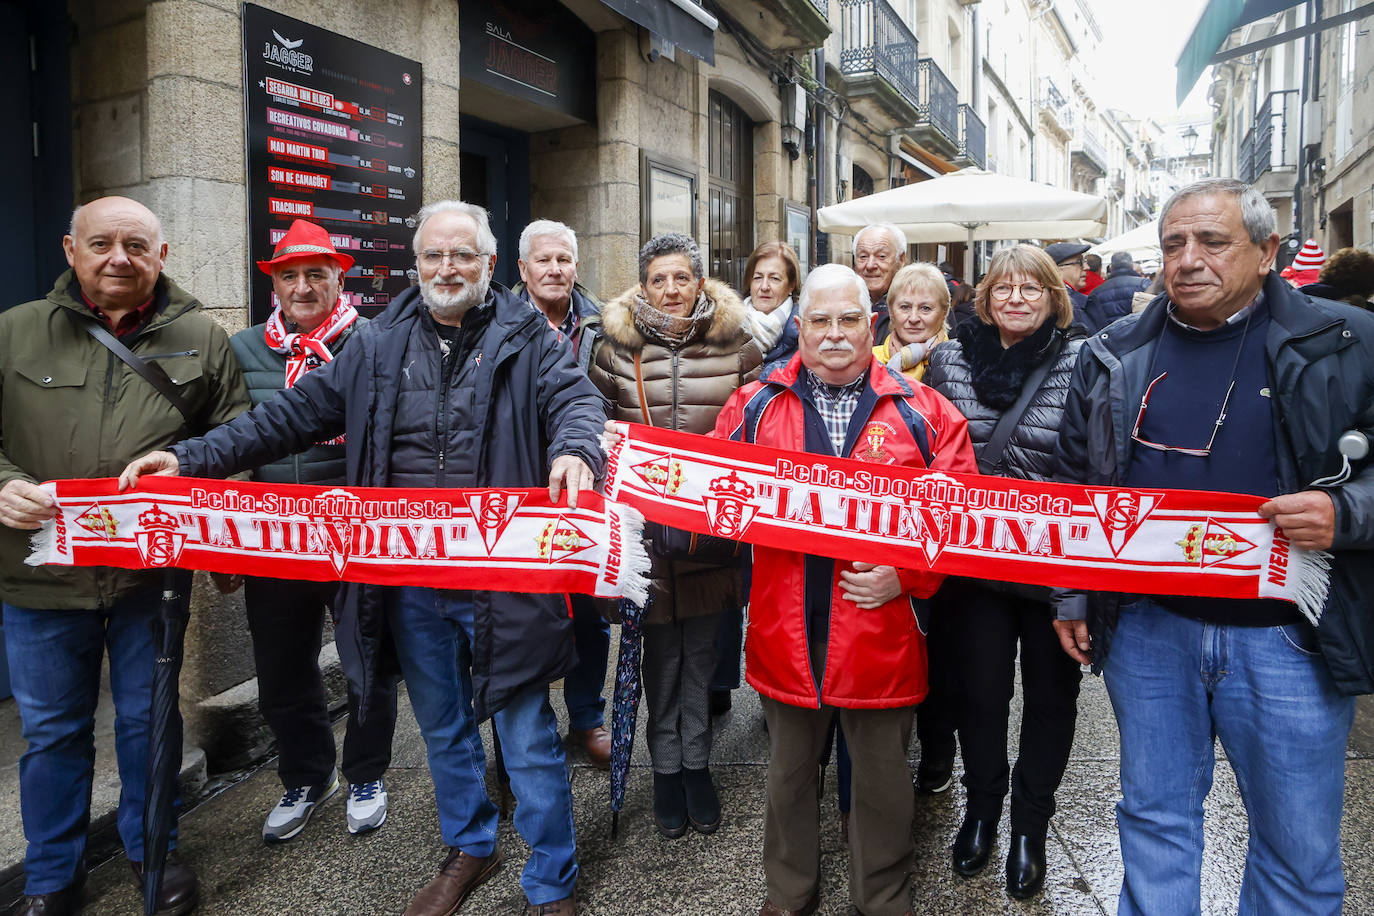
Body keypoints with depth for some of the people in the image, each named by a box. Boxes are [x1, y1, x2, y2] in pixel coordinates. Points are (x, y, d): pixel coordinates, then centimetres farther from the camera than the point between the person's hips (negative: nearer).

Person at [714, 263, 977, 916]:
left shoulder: (921, 411, -1)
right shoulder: (756, 405, 2)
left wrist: (907, 573, -16)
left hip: (882, 632, -1)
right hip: (787, 632, 1)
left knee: (884, 778, 16)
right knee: (787, 772, 20)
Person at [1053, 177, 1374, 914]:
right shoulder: (1114, 355, 5)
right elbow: (1076, 485, 11)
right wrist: (1072, 597, 9)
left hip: (1286, 638, -2)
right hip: (1145, 626, 2)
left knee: (1299, 850, 11)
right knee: (1155, 817, 16)